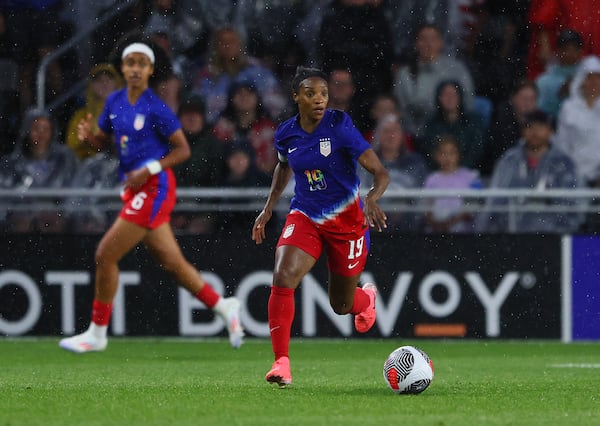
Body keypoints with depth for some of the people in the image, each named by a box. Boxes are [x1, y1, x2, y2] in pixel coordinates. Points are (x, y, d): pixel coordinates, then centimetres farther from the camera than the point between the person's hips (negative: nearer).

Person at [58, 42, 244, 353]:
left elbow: (183, 150, -8)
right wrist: (89, 136, -4)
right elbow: (104, 138, 19)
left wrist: (149, 170, -19)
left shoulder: (156, 109, -12)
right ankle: (223, 307, 26)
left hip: (153, 188, -8)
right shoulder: (115, 102, 8)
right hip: (134, 189, 8)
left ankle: (97, 333, 3)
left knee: (106, 255, -8)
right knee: (171, 262, 12)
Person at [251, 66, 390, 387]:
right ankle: (281, 363, -17)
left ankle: (367, 297, 51)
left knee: (341, 306, 11)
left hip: (347, 220, -2)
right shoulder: (286, 134, -5)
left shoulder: (340, 127, -19)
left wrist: (372, 200, -41)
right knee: (282, 279, -24)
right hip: (305, 216, 3)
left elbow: (381, 173, -21)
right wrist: (268, 208, 13)